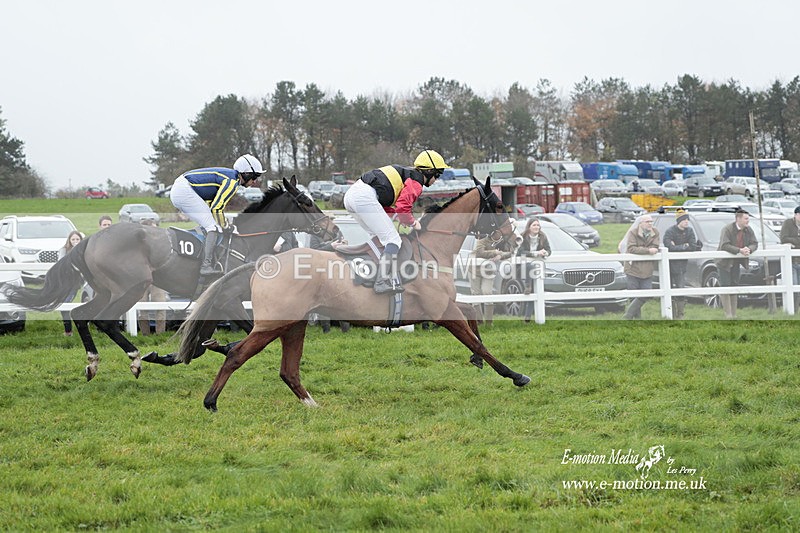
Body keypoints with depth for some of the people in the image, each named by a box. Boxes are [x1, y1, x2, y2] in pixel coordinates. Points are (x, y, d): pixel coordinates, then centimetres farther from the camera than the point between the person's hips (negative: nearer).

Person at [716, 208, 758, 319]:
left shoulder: (749, 230, 0)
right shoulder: (727, 229, -19)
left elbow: (754, 244, 2)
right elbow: (724, 245, -28)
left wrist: (749, 249, -22)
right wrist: (739, 250, -34)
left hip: (736, 262, 6)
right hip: (725, 262, -6)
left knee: (734, 287, 8)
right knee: (725, 287, -10)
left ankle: (733, 314, 12)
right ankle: (728, 314, -10)